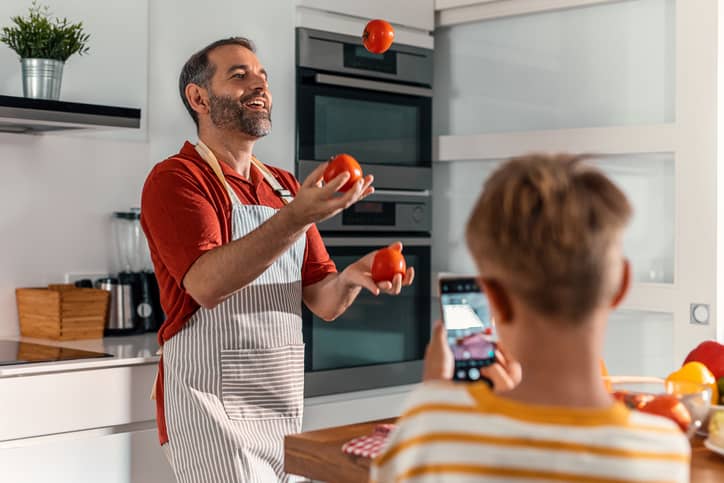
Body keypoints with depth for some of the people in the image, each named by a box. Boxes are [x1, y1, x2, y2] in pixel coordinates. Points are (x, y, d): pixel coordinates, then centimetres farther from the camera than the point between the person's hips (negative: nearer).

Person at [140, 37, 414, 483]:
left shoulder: (286, 187, 12)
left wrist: (351, 278, -12)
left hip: (285, 406, 7)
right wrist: (297, 217, -34)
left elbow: (323, 303, 10)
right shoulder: (176, 179, -7)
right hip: (213, 408, -7)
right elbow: (207, 284, -24)